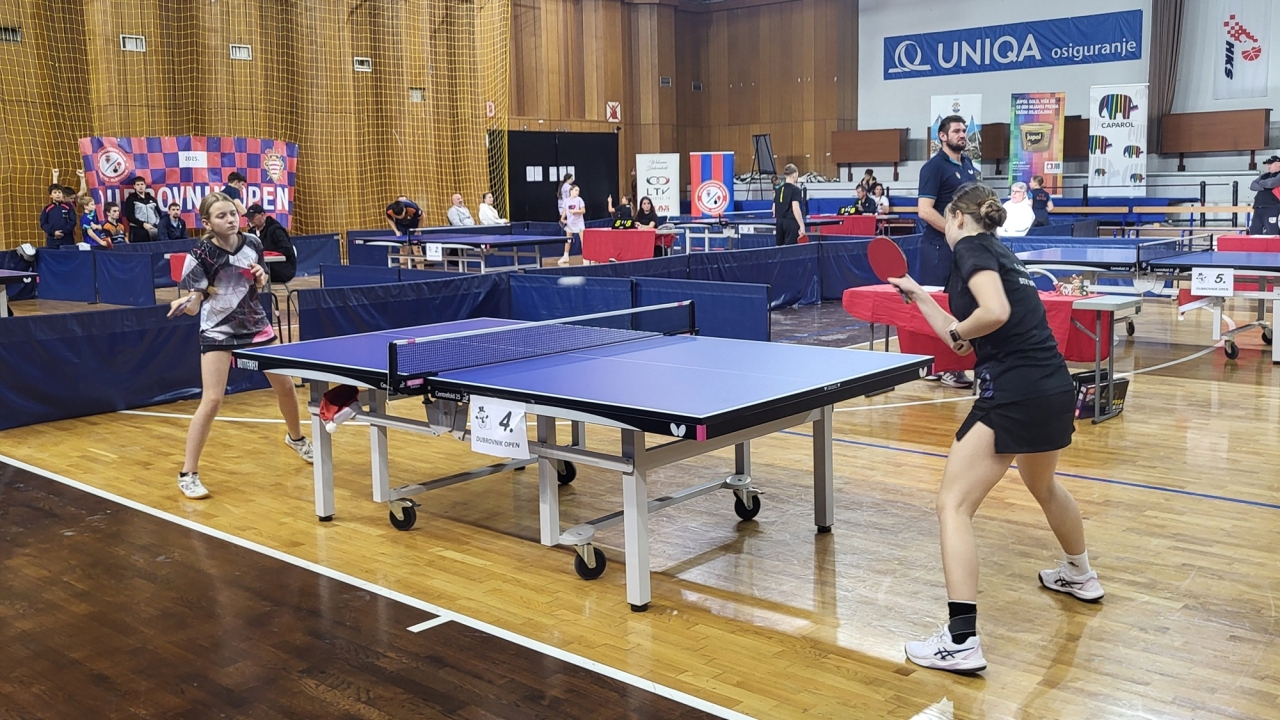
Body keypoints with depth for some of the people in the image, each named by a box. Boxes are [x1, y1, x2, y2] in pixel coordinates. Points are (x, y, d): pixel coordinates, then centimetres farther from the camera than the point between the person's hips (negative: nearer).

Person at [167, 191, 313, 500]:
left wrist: (261, 277, -9)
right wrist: (184, 302, -40)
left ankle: (296, 438, 42)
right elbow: (191, 306, -18)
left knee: (285, 385, 13)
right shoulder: (201, 255, -17)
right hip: (218, 331, -5)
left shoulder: (252, 244, -4)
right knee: (212, 400, -14)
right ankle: (188, 474, -3)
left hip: (255, 324, 5)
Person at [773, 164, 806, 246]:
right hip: (791, 223, -7)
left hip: (780, 222, 7)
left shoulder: (778, 189, 10)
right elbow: (795, 209, -19)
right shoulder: (795, 189, -10)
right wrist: (802, 226, -18)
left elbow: (774, 209, 13)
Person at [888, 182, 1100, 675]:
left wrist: (959, 330, -6)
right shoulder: (1000, 254, 20)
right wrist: (918, 296, 27)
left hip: (1013, 394, -10)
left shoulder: (970, 247, -6)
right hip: (1056, 390, 10)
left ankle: (961, 642, -12)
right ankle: (1080, 576, 59)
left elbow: (995, 312, -25)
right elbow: (962, 339, 22)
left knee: (953, 505, -7)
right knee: (1043, 485, 35)